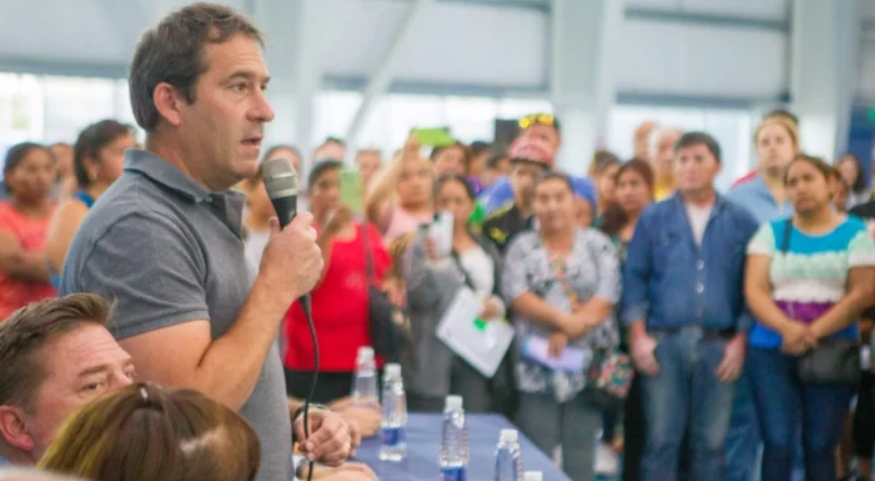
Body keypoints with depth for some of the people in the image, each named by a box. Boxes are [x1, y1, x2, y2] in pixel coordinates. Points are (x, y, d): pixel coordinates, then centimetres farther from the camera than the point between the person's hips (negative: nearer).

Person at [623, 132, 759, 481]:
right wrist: (638, 336, -4)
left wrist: (740, 340, -1)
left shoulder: (741, 222, 8)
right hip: (663, 343, -1)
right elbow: (634, 278, 4)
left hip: (719, 346, 1)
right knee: (661, 439, 1)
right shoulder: (653, 218, 7)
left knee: (711, 442, 5)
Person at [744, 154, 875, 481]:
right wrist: (786, 328, -21)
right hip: (771, 351, 1)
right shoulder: (772, 232, 7)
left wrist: (813, 332, -16)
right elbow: (754, 289, -2)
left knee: (820, 446, 3)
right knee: (778, 442, -5)